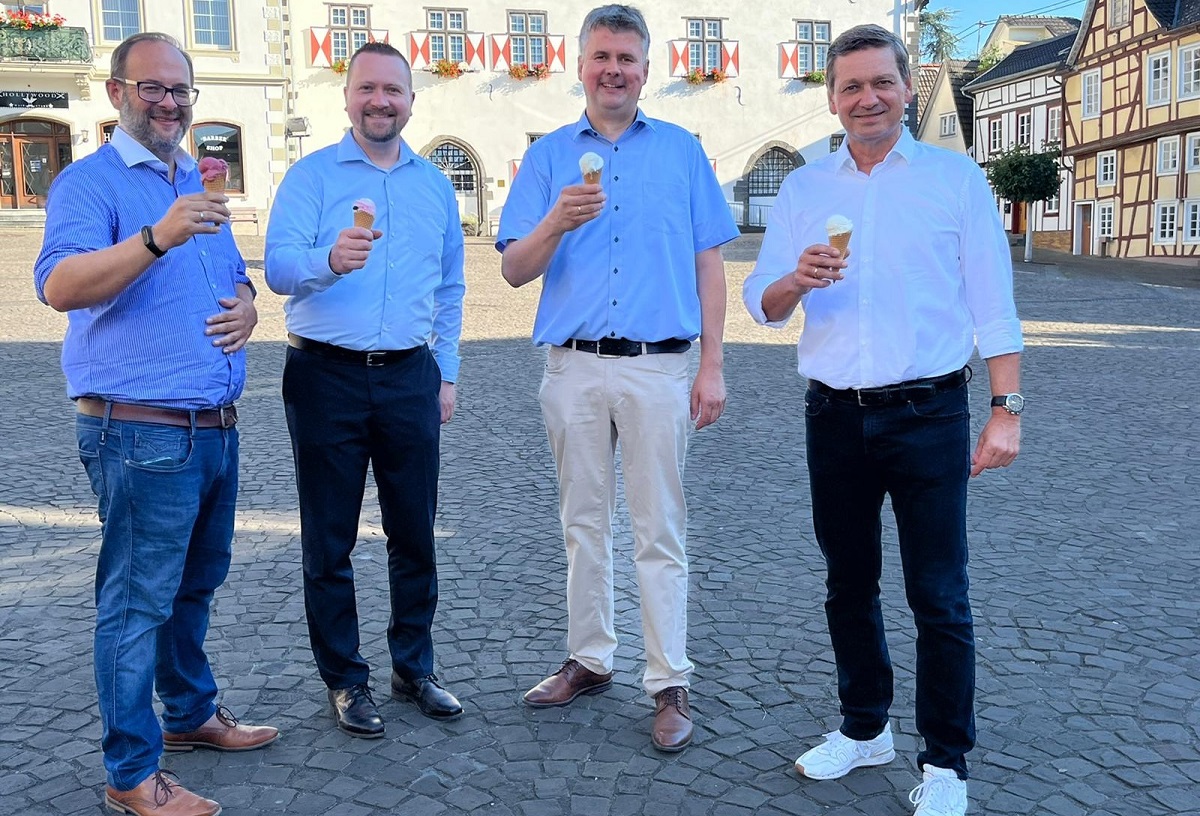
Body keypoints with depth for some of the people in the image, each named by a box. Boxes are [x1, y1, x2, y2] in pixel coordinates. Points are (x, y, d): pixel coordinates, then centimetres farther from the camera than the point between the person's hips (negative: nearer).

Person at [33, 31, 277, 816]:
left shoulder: (201, 187, 17)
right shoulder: (88, 182, -6)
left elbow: (236, 278, 25)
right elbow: (59, 285, -23)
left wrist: (247, 310, 1)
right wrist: (157, 238, -38)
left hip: (215, 427, 8)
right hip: (141, 433, -8)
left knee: (196, 585, 19)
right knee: (138, 599, -1)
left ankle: (191, 713, 36)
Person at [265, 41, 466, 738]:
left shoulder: (435, 184, 12)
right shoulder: (311, 175, 0)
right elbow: (279, 267, -14)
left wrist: (447, 373, 12)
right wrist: (329, 260, -36)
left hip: (410, 377, 3)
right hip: (327, 375, -3)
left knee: (415, 534, 9)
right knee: (330, 541, 5)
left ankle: (415, 666, 25)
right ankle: (346, 679, 19)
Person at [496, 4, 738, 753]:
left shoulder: (682, 151, 7)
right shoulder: (549, 155, 9)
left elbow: (709, 264, 4)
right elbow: (515, 270, 3)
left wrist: (712, 367, -3)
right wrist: (557, 222, -18)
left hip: (657, 367, -2)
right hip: (573, 368, 2)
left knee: (660, 531, 2)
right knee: (584, 523, 12)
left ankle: (670, 684, 11)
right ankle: (590, 660, 26)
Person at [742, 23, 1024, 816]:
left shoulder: (956, 177, 1)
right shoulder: (803, 188, 9)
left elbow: (993, 304, -2)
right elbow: (762, 300, 4)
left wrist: (1006, 411, -9)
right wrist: (795, 280, -19)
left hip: (928, 416, -3)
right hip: (835, 418, 4)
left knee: (940, 597, 1)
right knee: (849, 585, 14)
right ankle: (864, 728, 31)